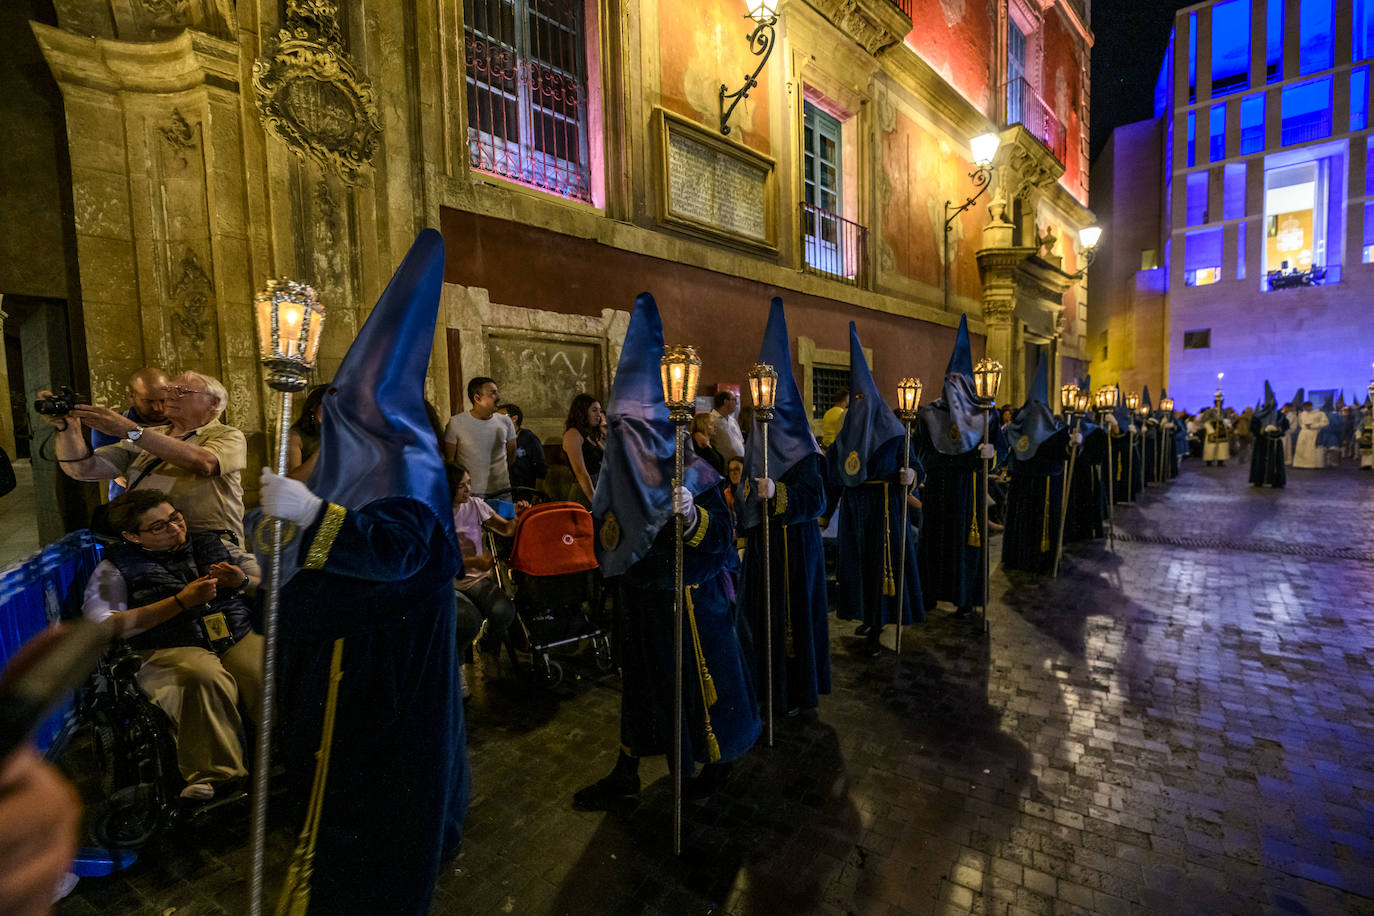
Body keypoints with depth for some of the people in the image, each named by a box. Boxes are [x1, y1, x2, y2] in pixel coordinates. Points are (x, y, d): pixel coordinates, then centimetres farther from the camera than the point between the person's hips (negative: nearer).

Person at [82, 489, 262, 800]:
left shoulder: (211, 543, 22)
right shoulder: (116, 567, 14)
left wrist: (243, 582, 0)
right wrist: (181, 601, -10)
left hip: (240, 637, 2)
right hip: (171, 649, -2)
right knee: (205, 679, -38)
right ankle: (214, 777, -27)